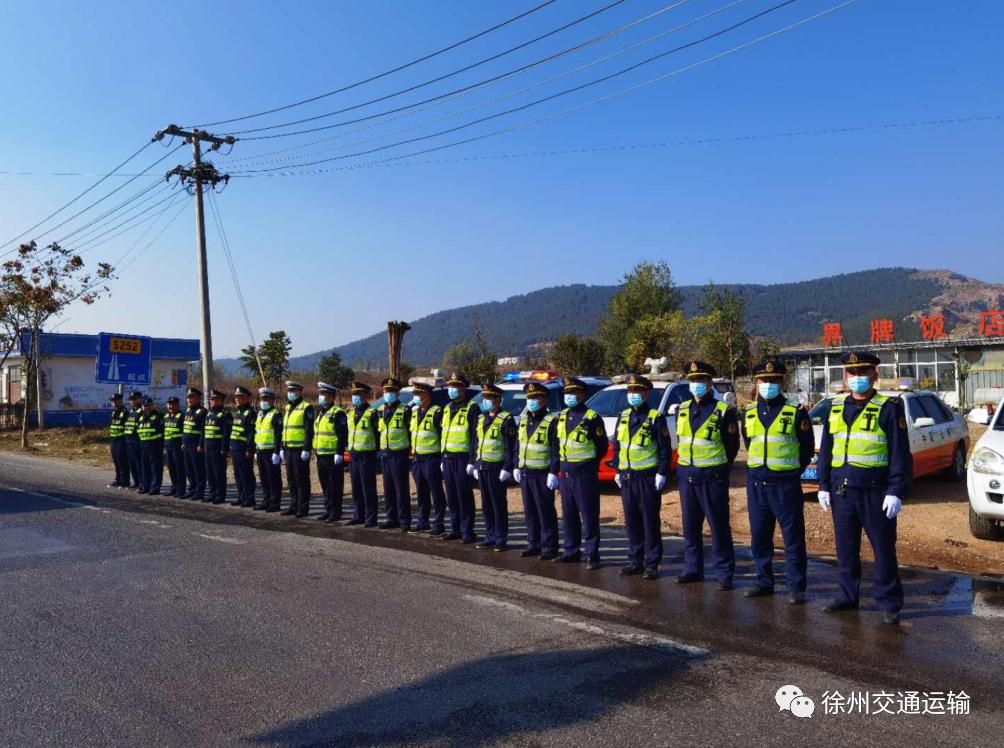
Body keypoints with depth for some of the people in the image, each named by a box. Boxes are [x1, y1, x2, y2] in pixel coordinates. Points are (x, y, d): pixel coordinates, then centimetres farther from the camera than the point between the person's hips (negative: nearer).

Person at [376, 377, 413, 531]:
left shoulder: (404, 411, -5)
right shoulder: (380, 411, 13)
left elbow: (411, 432, -6)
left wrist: (409, 450, -10)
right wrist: (378, 450, 15)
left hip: (399, 454, -6)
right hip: (384, 454, 6)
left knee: (401, 489, -4)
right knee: (388, 489, 10)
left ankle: (405, 521, 0)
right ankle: (392, 519, 19)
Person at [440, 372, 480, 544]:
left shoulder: (471, 409, -7)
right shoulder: (447, 409, 18)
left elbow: (474, 436, -12)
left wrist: (472, 461, -18)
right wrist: (442, 459, 18)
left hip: (462, 458, -7)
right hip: (448, 458, 7)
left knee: (464, 496, -4)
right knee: (451, 496, 11)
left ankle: (467, 532, 3)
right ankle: (455, 529, 20)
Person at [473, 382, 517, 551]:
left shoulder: (506, 419, -9)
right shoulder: (481, 419, 14)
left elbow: (511, 447, -12)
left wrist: (507, 468, -17)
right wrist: (475, 465, 15)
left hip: (497, 468, -7)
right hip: (482, 468, 7)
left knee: (499, 505, -1)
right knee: (486, 505, 11)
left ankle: (501, 539, 7)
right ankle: (490, 537, 20)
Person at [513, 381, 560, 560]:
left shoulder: (551, 421, -10)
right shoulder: (523, 420, 14)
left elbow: (556, 450, -13)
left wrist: (553, 473, -18)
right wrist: (517, 467, 14)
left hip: (542, 474, -7)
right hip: (525, 473, 7)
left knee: (546, 512, -2)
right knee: (530, 511, 13)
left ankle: (549, 547, 6)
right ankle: (534, 544, 23)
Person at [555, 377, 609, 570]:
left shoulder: (591, 418, -9)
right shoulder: (562, 416, 12)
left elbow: (602, 446, -5)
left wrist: (588, 463, 2)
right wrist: (562, 464, 15)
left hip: (584, 475, -7)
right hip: (565, 474, 7)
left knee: (589, 516, -2)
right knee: (569, 516, 14)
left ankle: (592, 555, 4)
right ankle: (572, 551, 25)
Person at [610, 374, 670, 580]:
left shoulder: (655, 417, -5)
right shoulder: (623, 416, 12)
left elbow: (664, 448, -7)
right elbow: (616, 445, 17)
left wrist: (662, 473, -11)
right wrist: (617, 470, 13)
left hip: (648, 477, -6)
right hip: (627, 477, 6)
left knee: (650, 521, -1)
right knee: (631, 521, 10)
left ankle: (651, 563, 6)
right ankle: (635, 561, 19)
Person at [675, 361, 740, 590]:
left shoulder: (723, 411, -6)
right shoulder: (682, 409, 10)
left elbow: (732, 445, -1)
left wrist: (717, 468, 2)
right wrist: (687, 465, 14)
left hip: (712, 476, -5)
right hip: (686, 475, 5)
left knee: (719, 526, 0)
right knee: (690, 526, 12)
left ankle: (725, 574, 8)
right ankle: (692, 569, 23)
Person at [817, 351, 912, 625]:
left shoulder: (889, 408, -4)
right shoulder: (835, 408, 10)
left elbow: (900, 453, -7)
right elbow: (826, 449, 13)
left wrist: (896, 491, -13)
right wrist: (824, 485, 9)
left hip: (876, 492, -4)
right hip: (841, 490, 5)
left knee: (884, 550, 4)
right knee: (845, 549, 13)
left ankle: (889, 604, 14)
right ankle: (847, 596, 25)